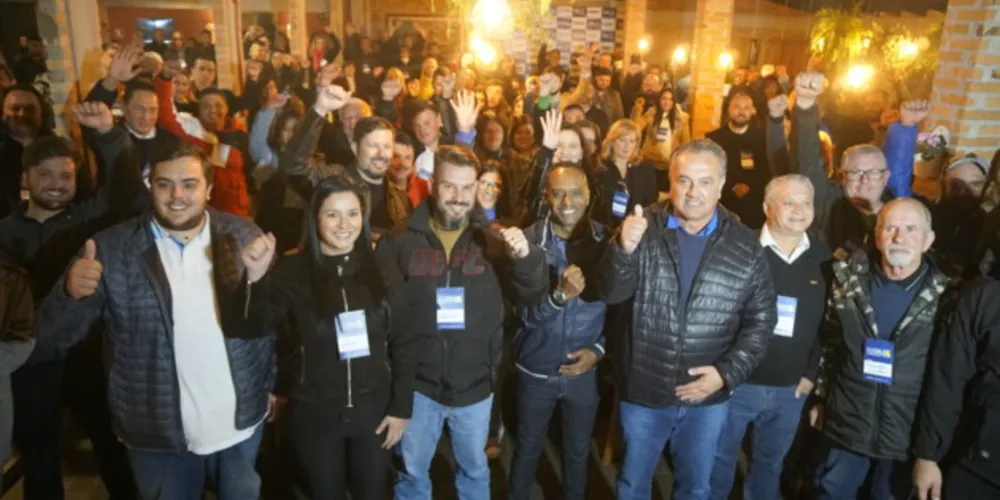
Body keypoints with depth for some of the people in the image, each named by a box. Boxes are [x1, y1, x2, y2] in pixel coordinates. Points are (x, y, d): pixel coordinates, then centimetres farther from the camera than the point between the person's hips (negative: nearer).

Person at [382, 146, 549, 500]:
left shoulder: (492, 241, -3)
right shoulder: (401, 241, -6)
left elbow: (533, 295, -8)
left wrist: (526, 256, -27)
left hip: (475, 384, 1)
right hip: (417, 382, -1)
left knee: (474, 470, 22)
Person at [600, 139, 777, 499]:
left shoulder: (746, 246, -5)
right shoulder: (644, 231, -9)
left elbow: (761, 319, 0)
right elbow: (611, 293, -16)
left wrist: (728, 372, -12)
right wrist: (624, 249, -35)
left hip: (709, 395, 1)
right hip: (644, 390, -1)